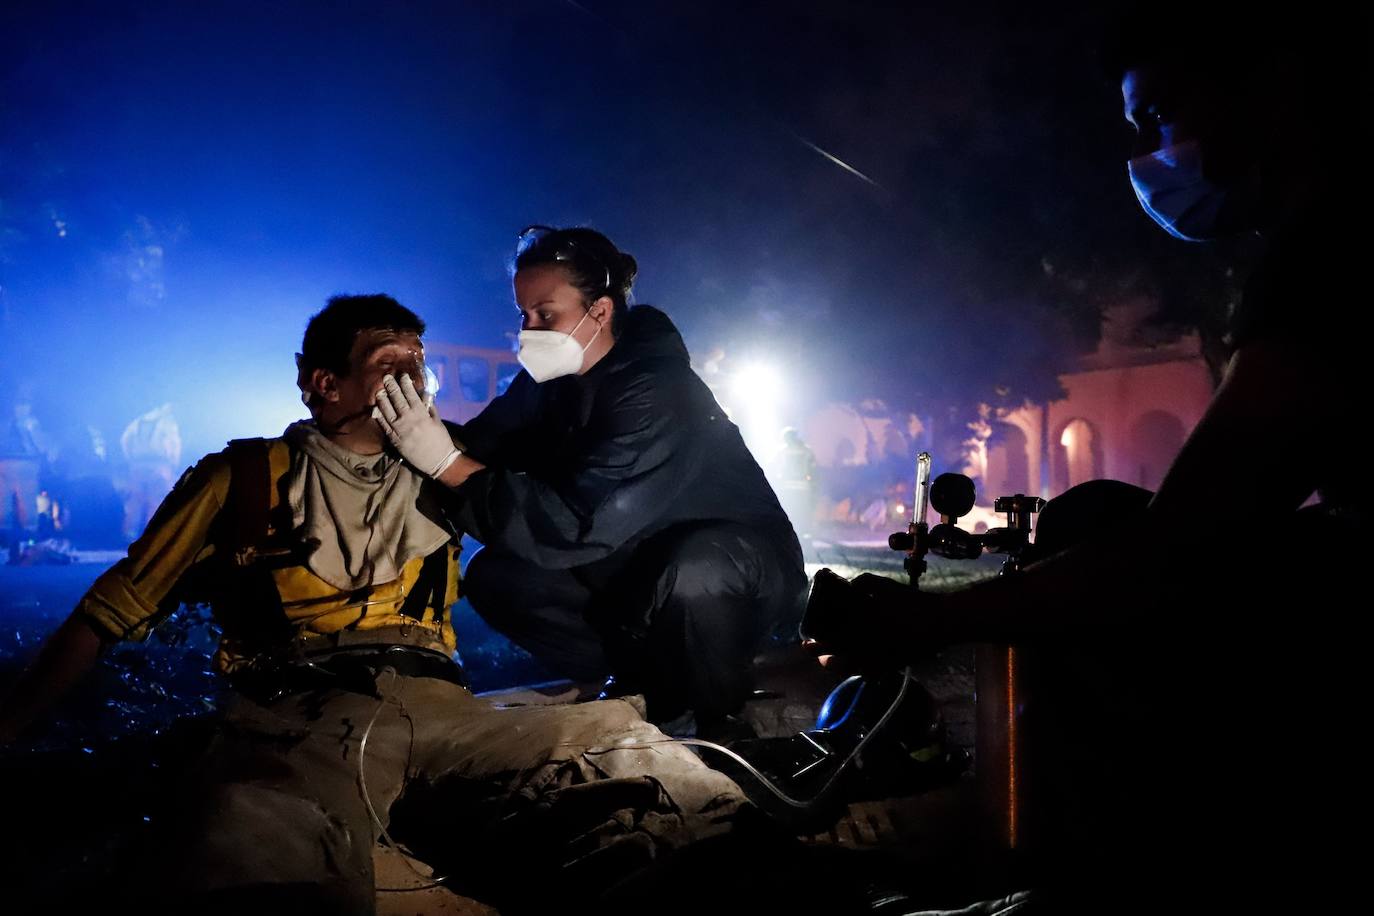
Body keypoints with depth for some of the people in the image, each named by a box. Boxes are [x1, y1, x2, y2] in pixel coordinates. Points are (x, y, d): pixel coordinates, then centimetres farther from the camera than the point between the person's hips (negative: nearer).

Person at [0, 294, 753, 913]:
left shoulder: (434, 477, 27)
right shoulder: (244, 476, 19)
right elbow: (117, 607, 18)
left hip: (436, 702, 3)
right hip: (300, 710, -2)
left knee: (622, 742, -27)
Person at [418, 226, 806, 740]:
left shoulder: (658, 391, -28)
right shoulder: (550, 381, -2)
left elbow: (578, 525, -37)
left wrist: (447, 462, -36)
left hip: (738, 564, -7)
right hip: (641, 572, 7)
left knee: (689, 571, -40)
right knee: (495, 573, -8)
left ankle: (720, 726, -10)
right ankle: (654, 686, -2)